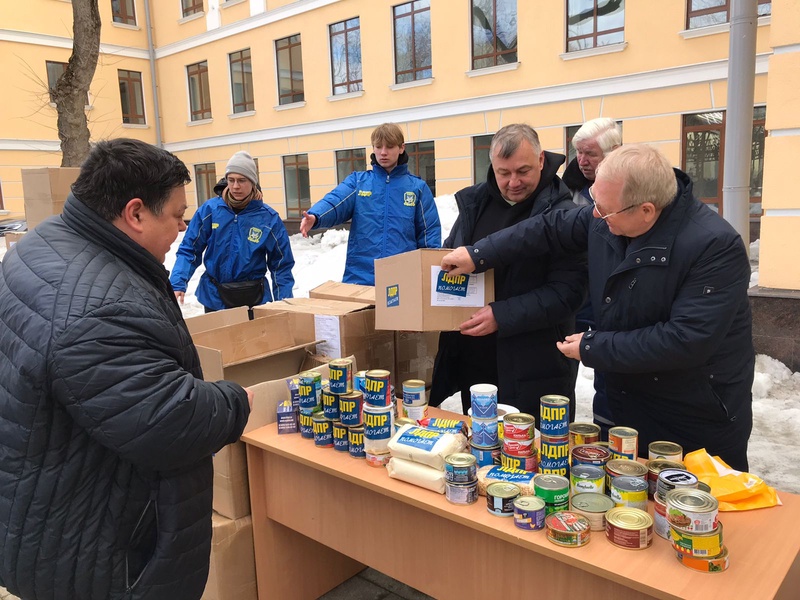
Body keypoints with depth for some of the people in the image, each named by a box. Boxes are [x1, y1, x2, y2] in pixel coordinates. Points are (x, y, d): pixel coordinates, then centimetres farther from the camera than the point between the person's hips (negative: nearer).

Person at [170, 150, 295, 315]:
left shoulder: (269, 218, -7)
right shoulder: (209, 209, -7)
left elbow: (281, 265, -3)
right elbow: (189, 250, -3)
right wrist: (177, 284, -17)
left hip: (255, 299, -1)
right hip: (214, 298, 1)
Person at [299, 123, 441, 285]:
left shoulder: (417, 187, 7)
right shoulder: (357, 181, 8)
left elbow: (429, 232, 5)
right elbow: (334, 201, -10)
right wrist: (314, 217, -31)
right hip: (359, 276, 0)